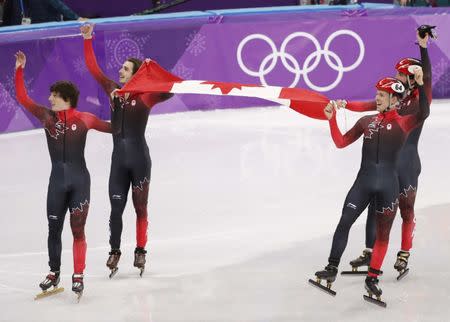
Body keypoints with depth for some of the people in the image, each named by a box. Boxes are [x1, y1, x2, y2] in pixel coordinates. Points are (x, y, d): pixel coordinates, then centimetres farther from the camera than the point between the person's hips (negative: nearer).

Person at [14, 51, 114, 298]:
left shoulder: (84, 119, -3)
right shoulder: (46, 116, 3)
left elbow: (112, 127, 7)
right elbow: (22, 98, 8)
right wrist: (19, 69, 5)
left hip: (80, 180, -2)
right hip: (56, 182, 3)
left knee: (77, 229, 1)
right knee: (54, 229, 9)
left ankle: (78, 276, 10)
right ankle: (54, 273, 25)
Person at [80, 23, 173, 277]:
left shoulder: (145, 97, -8)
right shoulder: (113, 90, 5)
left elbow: (169, 91, -22)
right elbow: (93, 68, 8)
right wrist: (87, 40, 4)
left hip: (139, 159, -4)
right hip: (118, 159, 4)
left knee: (140, 207, 9)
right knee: (116, 209, 7)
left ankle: (141, 251, 21)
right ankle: (115, 252, 20)